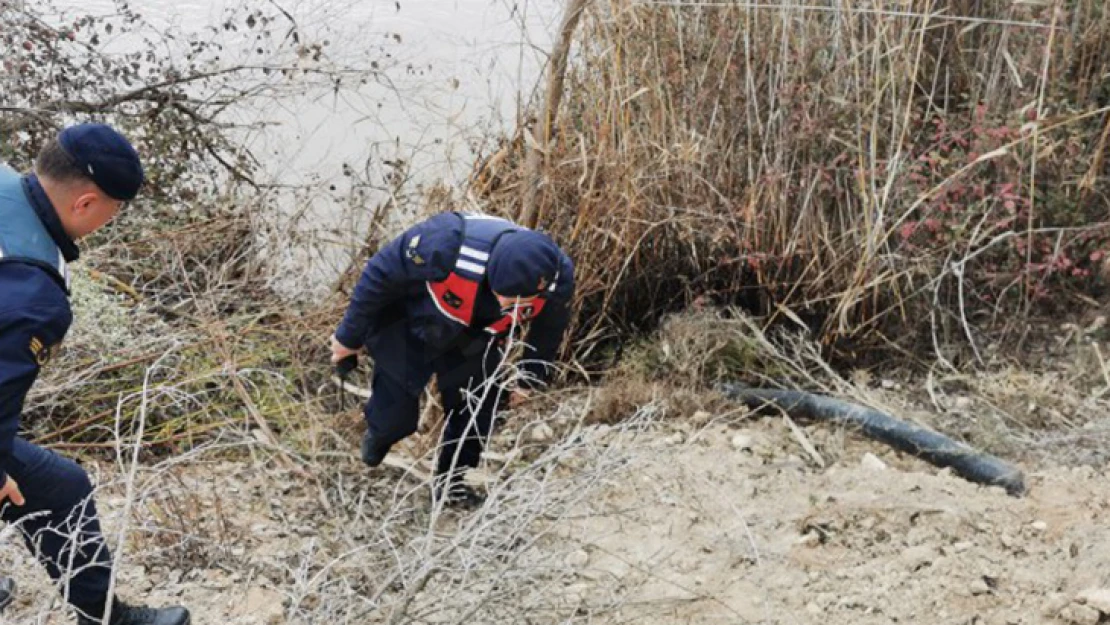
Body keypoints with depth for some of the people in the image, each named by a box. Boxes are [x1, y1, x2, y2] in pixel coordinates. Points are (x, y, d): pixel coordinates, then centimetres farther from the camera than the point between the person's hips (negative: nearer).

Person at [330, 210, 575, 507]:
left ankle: (451, 482, 27)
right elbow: (380, 276, -26)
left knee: (476, 409, 1)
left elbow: (549, 329, -4)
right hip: (406, 325, -3)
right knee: (397, 414, 1)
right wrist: (350, 336, -12)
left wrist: (529, 378, 11)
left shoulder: (558, 278, -32)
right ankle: (378, 435, 38)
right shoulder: (446, 246, -46)